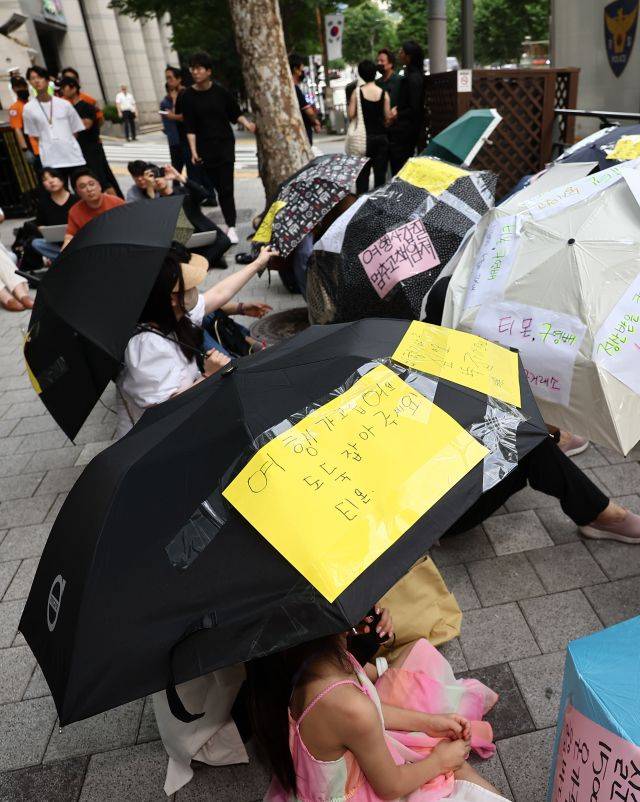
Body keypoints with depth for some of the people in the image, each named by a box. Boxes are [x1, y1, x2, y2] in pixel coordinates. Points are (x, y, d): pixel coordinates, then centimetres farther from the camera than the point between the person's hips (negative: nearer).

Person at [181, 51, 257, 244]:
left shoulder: (221, 91, -1)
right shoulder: (188, 96, -1)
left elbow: (235, 113, 11)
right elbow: (190, 127, -3)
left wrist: (247, 124, -6)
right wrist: (194, 151, -12)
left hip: (225, 145, -1)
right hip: (205, 149, 1)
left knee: (226, 188, -9)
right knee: (219, 188, 3)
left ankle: (231, 228, -9)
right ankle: (230, 224, 13)